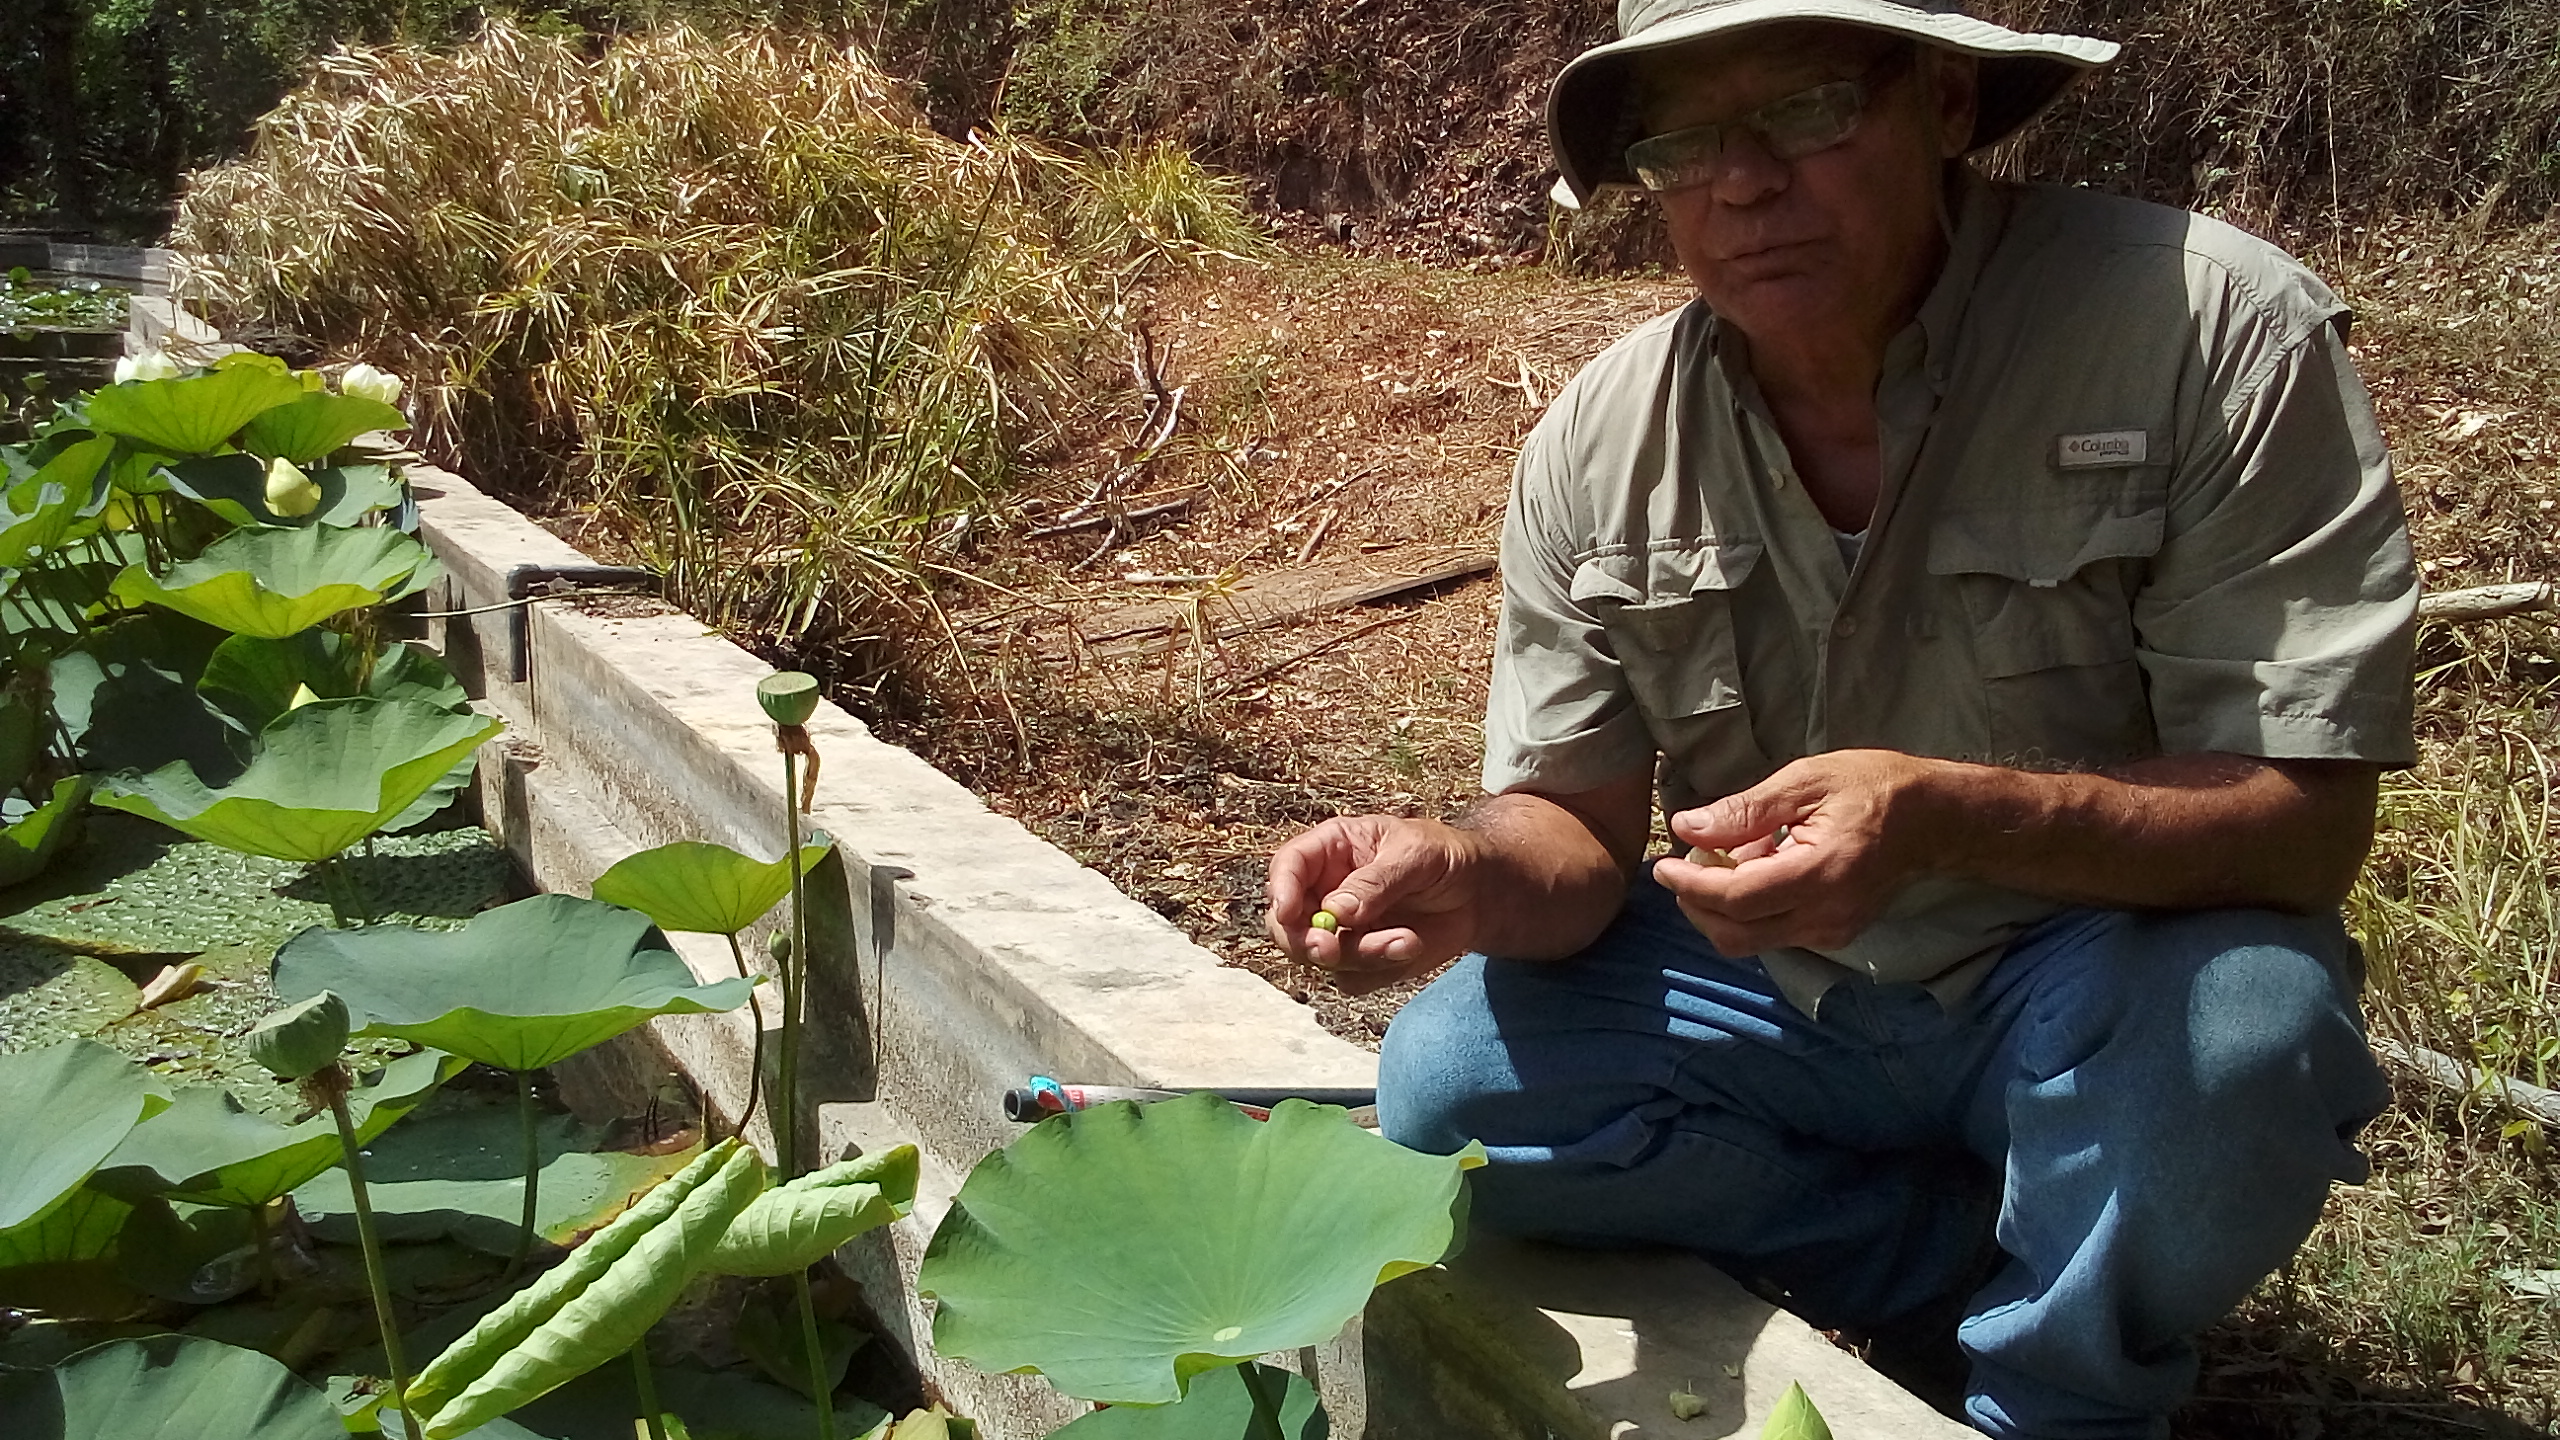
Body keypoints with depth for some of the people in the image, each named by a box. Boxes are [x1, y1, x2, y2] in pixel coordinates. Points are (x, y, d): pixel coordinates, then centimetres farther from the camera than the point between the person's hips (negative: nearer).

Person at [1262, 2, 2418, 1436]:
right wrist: (1472, 876, -29)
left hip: (2102, 984, -3)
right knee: (1447, 1079, -15)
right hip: (1778, 991, 4)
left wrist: (1940, 815, -40)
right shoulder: (1601, 440, -7)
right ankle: (1999, 1250, -3)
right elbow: (1580, 834, -4)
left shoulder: (2217, 335, -20)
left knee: (2231, 1025, -35)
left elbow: (2306, 822, -23)